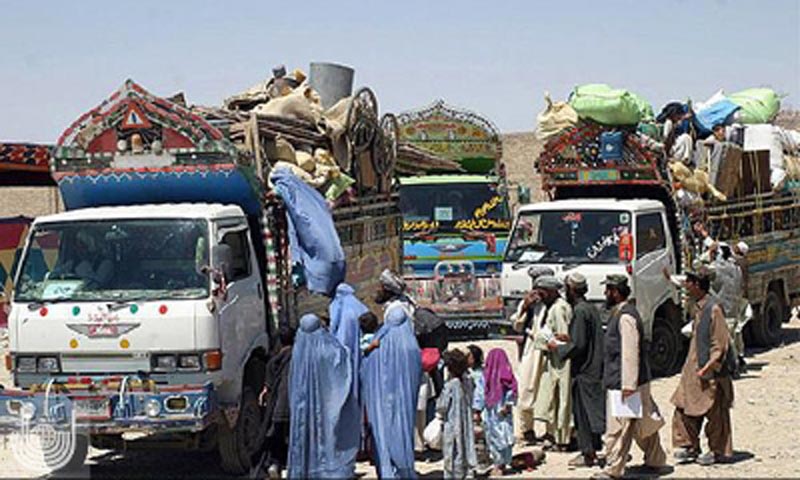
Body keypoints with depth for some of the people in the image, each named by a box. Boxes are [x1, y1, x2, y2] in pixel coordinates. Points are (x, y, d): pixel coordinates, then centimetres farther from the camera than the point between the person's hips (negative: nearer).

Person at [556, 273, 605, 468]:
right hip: (595, 368, 9)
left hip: (583, 370, -9)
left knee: (583, 412, -2)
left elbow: (578, 345, -21)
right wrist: (569, 338, 18)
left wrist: (558, 348, -8)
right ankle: (592, 449, 21)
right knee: (592, 411, 15)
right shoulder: (592, 309, 11)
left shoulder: (579, 311, -18)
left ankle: (588, 454, 2)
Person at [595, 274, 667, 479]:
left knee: (618, 427, -8)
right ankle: (655, 460, 26)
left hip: (626, 383, -10)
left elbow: (630, 353, -23)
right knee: (643, 423, 17)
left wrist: (628, 385, -26)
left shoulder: (626, 317, -18)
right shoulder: (618, 314, 15)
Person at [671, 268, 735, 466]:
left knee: (715, 414, 2)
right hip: (695, 371, 9)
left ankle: (718, 451, 13)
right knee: (685, 409, 8)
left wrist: (708, 368, -20)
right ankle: (689, 447, 17)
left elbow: (721, 344, -18)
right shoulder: (700, 308, 10)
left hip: (712, 374, -9)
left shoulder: (713, 309, -18)